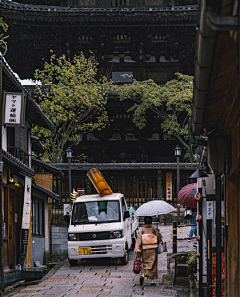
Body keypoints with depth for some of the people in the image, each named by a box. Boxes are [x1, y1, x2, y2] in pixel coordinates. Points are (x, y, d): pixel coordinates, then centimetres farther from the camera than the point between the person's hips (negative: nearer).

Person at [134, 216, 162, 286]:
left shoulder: (141, 230, -6)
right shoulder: (155, 229, -6)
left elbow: (138, 241, -6)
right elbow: (159, 239, 3)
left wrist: (138, 251, -2)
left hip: (144, 250, 1)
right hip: (153, 250, -1)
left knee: (145, 264, 14)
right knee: (152, 265, 7)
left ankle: (143, 275, -11)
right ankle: (152, 280, 5)